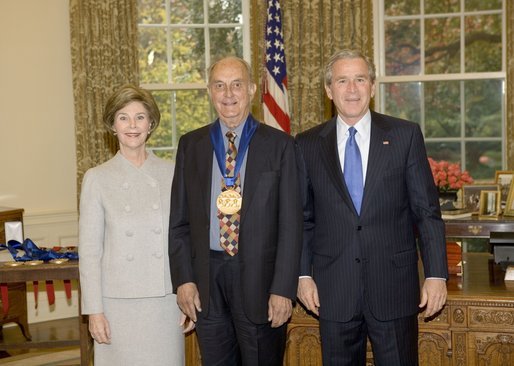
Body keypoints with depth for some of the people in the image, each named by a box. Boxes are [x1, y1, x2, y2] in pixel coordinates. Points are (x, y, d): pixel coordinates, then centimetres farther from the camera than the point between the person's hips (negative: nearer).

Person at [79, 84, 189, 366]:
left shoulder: (172, 173, 3)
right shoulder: (97, 178, 0)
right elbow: (89, 250, 0)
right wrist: (94, 310, -4)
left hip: (166, 300, 1)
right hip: (119, 302, -1)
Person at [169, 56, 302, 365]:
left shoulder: (280, 145, -1)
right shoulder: (191, 145, 8)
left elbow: (291, 222, -4)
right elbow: (179, 220, 9)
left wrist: (284, 288, -10)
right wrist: (183, 279, 1)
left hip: (259, 277, -2)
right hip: (207, 280, 3)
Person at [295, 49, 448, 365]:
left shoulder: (405, 135, 1)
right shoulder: (308, 145, 5)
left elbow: (427, 210, 0)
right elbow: (303, 218, 8)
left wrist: (436, 274, -4)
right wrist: (303, 274, 2)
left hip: (394, 285, -1)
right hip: (333, 289, 1)